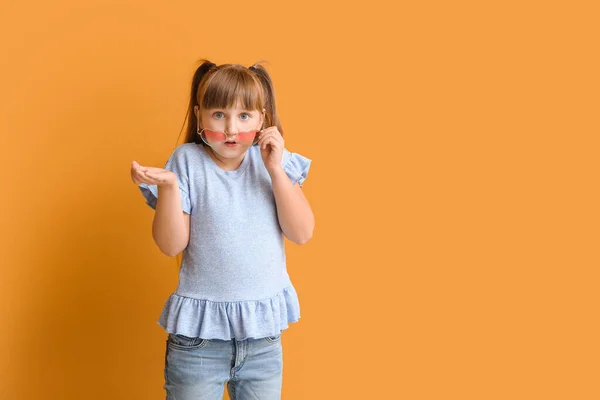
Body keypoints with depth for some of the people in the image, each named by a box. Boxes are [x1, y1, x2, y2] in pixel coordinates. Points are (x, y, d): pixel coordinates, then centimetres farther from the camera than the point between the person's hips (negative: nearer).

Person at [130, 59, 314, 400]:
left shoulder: (274, 160, -1)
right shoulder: (188, 161, -6)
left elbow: (302, 233, -9)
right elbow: (172, 245, -8)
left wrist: (275, 169, -16)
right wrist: (168, 186, -23)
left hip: (263, 330, 2)